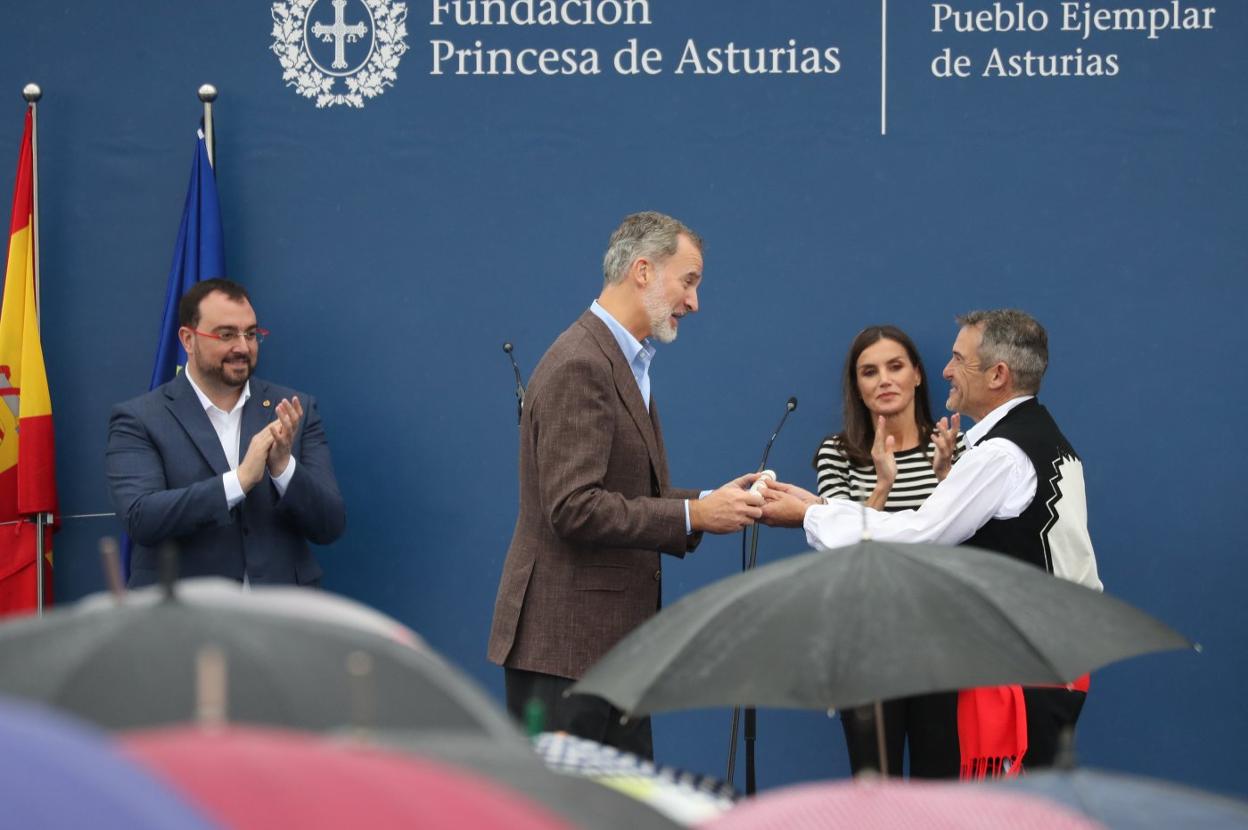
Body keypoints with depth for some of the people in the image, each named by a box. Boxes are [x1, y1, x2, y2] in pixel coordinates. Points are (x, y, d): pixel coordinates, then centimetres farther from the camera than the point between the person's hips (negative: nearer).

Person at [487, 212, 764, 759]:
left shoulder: (624, 363, 17)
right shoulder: (580, 366, -16)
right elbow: (573, 508, -23)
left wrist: (710, 501, 6)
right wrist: (694, 516, -19)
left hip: (614, 640, 10)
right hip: (564, 643, -10)